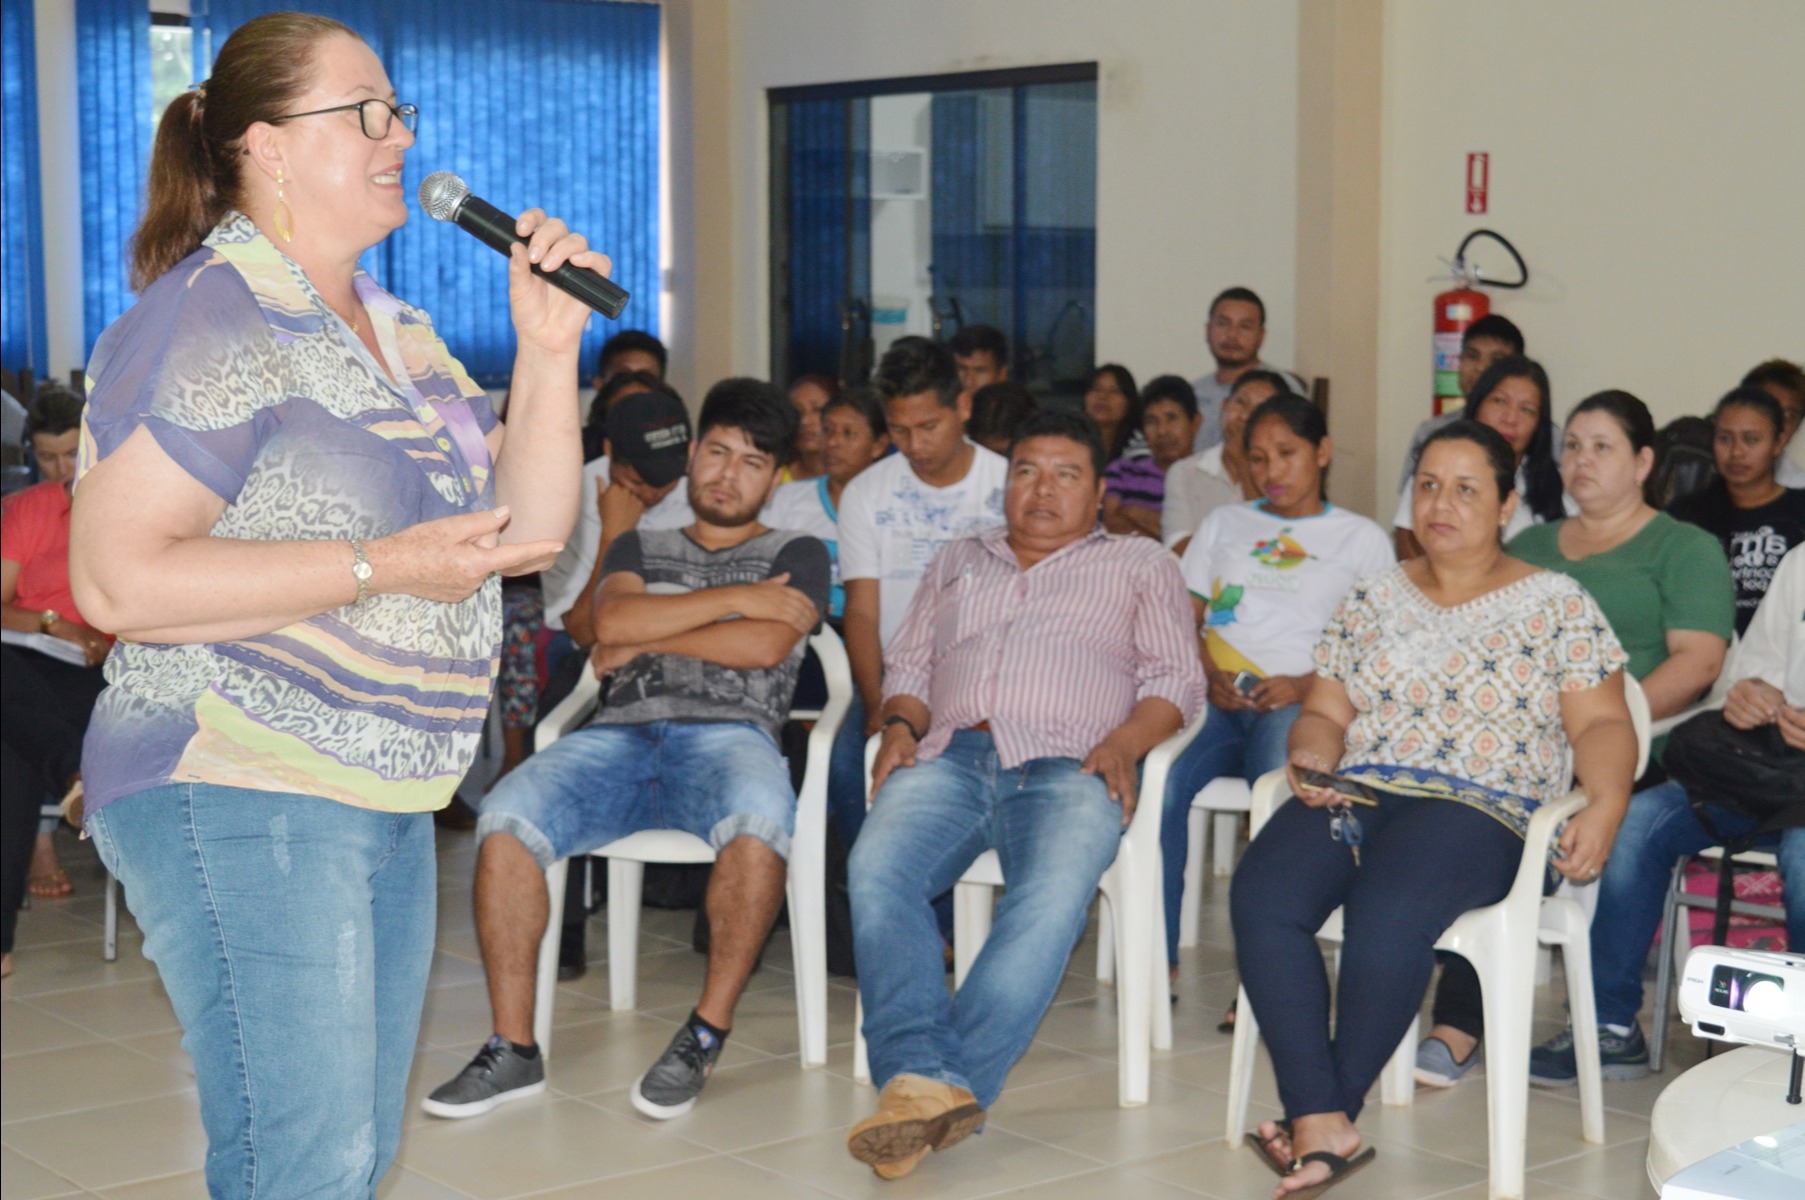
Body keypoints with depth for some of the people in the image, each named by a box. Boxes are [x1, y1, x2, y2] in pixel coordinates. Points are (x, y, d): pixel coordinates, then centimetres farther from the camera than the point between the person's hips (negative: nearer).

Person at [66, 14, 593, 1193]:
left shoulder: (399, 332, 15)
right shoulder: (206, 321, -13)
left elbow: (528, 529, 13)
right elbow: (116, 578, -21)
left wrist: (548, 350, -1)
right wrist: (381, 567, -22)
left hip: (389, 804, 9)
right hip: (240, 797, -9)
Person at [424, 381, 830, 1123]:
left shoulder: (794, 555, 19)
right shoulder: (640, 549, 27)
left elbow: (765, 646, -2)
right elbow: (612, 623, 4)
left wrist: (647, 638, 3)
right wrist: (732, 597, 1)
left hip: (728, 732, -3)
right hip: (622, 731, 3)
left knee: (759, 816, -40)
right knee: (504, 817, -27)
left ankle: (707, 1034, -25)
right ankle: (514, 1049, -20)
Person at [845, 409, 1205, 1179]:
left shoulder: (1141, 565, 24)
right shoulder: (957, 563, 33)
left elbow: (1177, 680, 12)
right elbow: (907, 667, 26)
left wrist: (1125, 743, -8)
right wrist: (900, 725, 3)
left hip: (1064, 767, -2)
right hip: (948, 757, 3)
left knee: (1054, 897, -36)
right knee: (876, 869, -31)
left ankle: (955, 1083, -43)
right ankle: (922, 1076, -42)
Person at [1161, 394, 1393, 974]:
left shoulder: (1362, 538, 16)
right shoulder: (1224, 524, 27)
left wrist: (1305, 685, -11)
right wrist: (1210, 675, -3)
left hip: (1298, 706, -2)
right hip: (1215, 701, 3)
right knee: (1155, 780, -31)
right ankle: (1156, 957, -25)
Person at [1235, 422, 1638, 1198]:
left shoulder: (1556, 605, 9)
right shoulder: (1373, 601, 20)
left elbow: (1601, 724, 3)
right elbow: (1324, 714, 20)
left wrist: (1605, 807, -16)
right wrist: (1313, 756, -4)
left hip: (1483, 808, -4)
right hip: (1357, 793, 4)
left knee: (1387, 908, -37)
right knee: (1260, 895, -28)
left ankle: (1333, 1115, -20)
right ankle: (1323, 1127, -31)